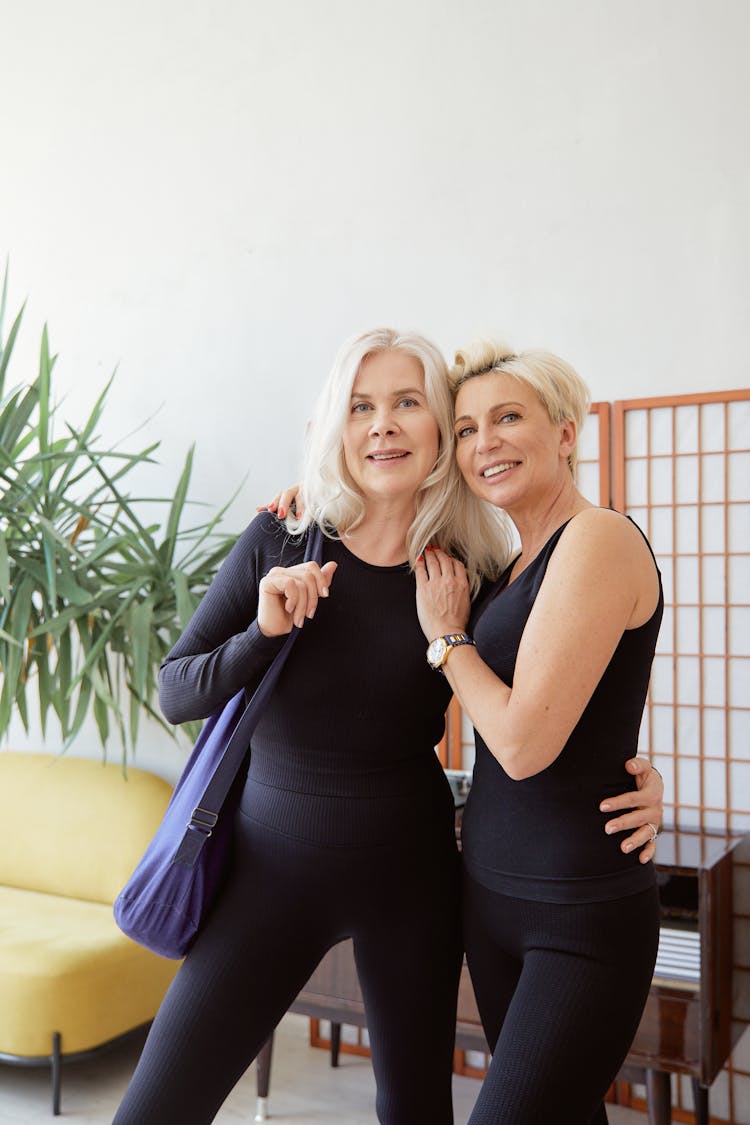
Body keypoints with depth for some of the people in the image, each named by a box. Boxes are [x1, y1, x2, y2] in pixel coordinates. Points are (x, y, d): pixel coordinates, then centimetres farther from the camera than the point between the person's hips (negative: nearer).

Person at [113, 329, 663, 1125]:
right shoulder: (280, 542, -9)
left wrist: (632, 782, -10)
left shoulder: (477, 573, -8)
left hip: (409, 872, 1)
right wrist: (264, 632, -22)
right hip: (274, 860, 0)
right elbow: (175, 694, -3)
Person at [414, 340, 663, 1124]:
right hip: (492, 893, 8)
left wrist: (445, 635, -9)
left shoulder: (599, 538, -16)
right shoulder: (517, 564, 9)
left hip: (581, 917, -8)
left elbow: (524, 742, -23)